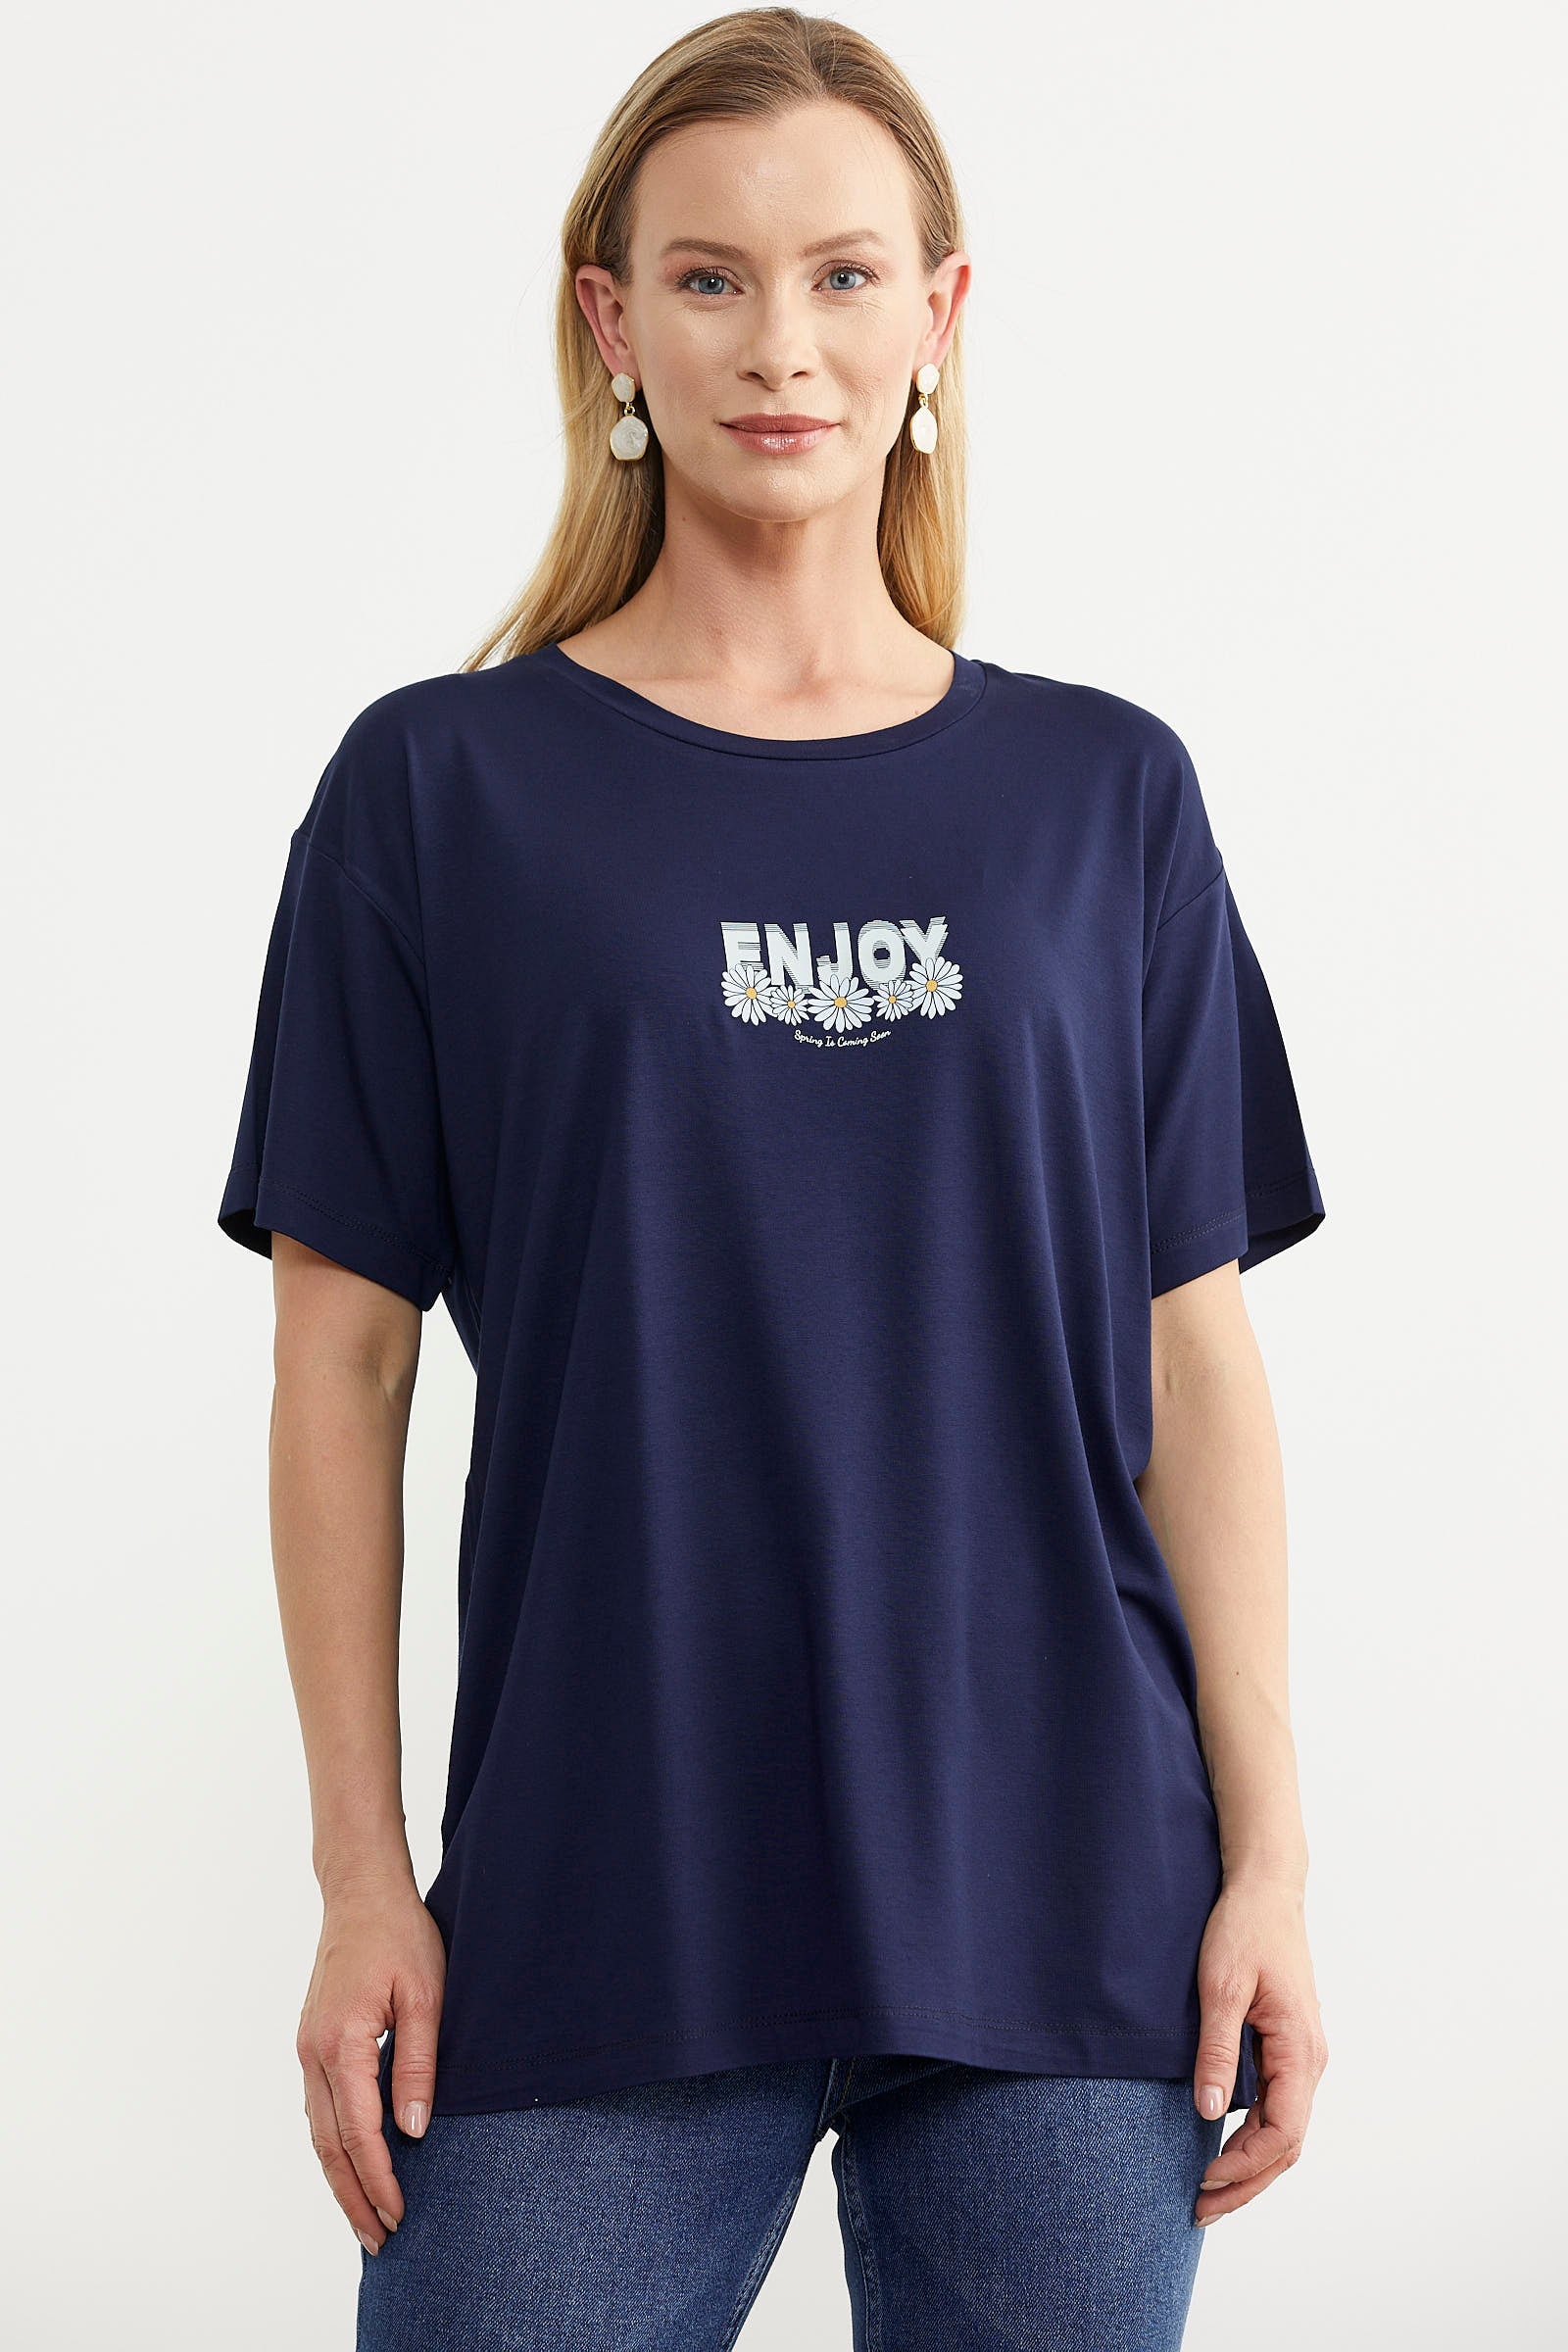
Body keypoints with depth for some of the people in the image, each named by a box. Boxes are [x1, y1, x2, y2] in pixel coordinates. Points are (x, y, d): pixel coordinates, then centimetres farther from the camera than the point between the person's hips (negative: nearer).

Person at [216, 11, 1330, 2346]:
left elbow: (1194, 1358, 5)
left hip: (1061, 1898, 2)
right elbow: (345, 1361, 1)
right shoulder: (440, 789, 1)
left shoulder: (1104, 794, 6)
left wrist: (1269, 1857, 1)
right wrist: (361, 1876, -2)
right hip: (599, 1912, -1)